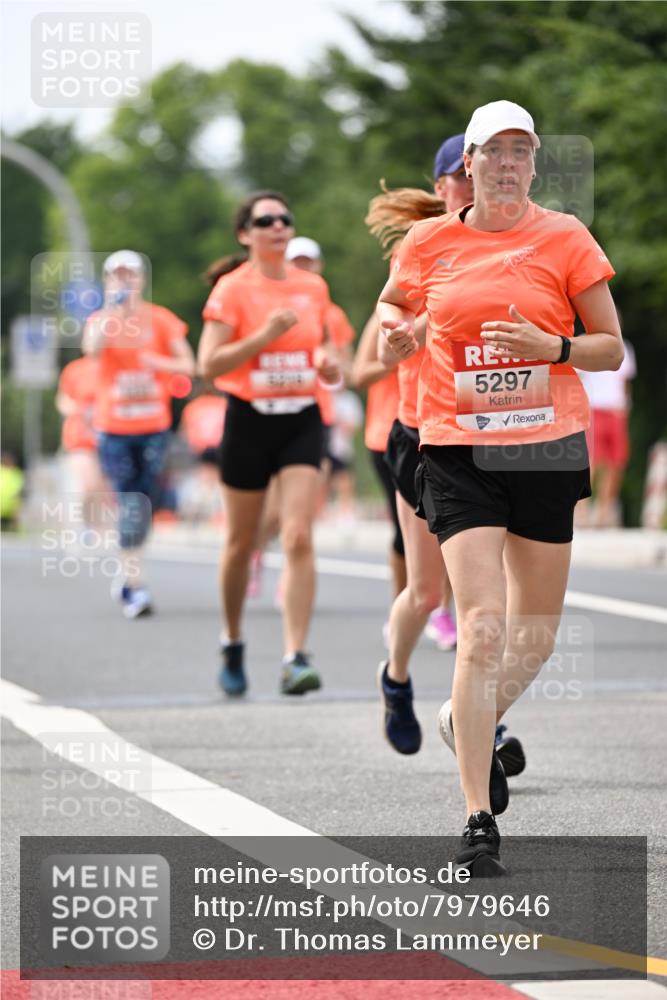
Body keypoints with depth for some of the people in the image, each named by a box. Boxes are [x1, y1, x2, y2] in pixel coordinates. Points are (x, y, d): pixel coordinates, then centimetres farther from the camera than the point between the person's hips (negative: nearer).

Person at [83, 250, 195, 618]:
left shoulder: (160, 319, 3)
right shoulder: (99, 319, 1)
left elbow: (187, 364, 0)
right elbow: (93, 349, -21)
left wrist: (158, 362, -18)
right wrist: (113, 308, -21)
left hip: (154, 426, 2)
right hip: (113, 427, -2)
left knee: (143, 504, 7)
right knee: (130, 506, -11)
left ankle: (127, 575, 25)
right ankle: (134, 585, -12)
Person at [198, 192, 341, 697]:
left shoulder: (313, 286, 7)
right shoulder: (232, 289, -6)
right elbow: (209, 363, -13)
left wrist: (331, 363, 2)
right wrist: (264, 336, -22)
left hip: (302, 419, 2)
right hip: (250, 419, -2)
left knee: (299, 539, -12)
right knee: (242, 543, 9)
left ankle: (296, 657, -15)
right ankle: (233, 645, 31)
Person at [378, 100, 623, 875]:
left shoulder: (564, 238, 1)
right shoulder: (428, 243, 3)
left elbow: (611, 347, 4)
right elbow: (393, 305, 23)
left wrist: (552, 346, -15)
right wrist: (395, 331, 0)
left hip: (548, 448, 2)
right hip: (458, 451, -2)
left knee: (535, 632, 11)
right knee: (482, 628, -14)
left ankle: (469, 723, 43)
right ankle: (479, 820, -11)